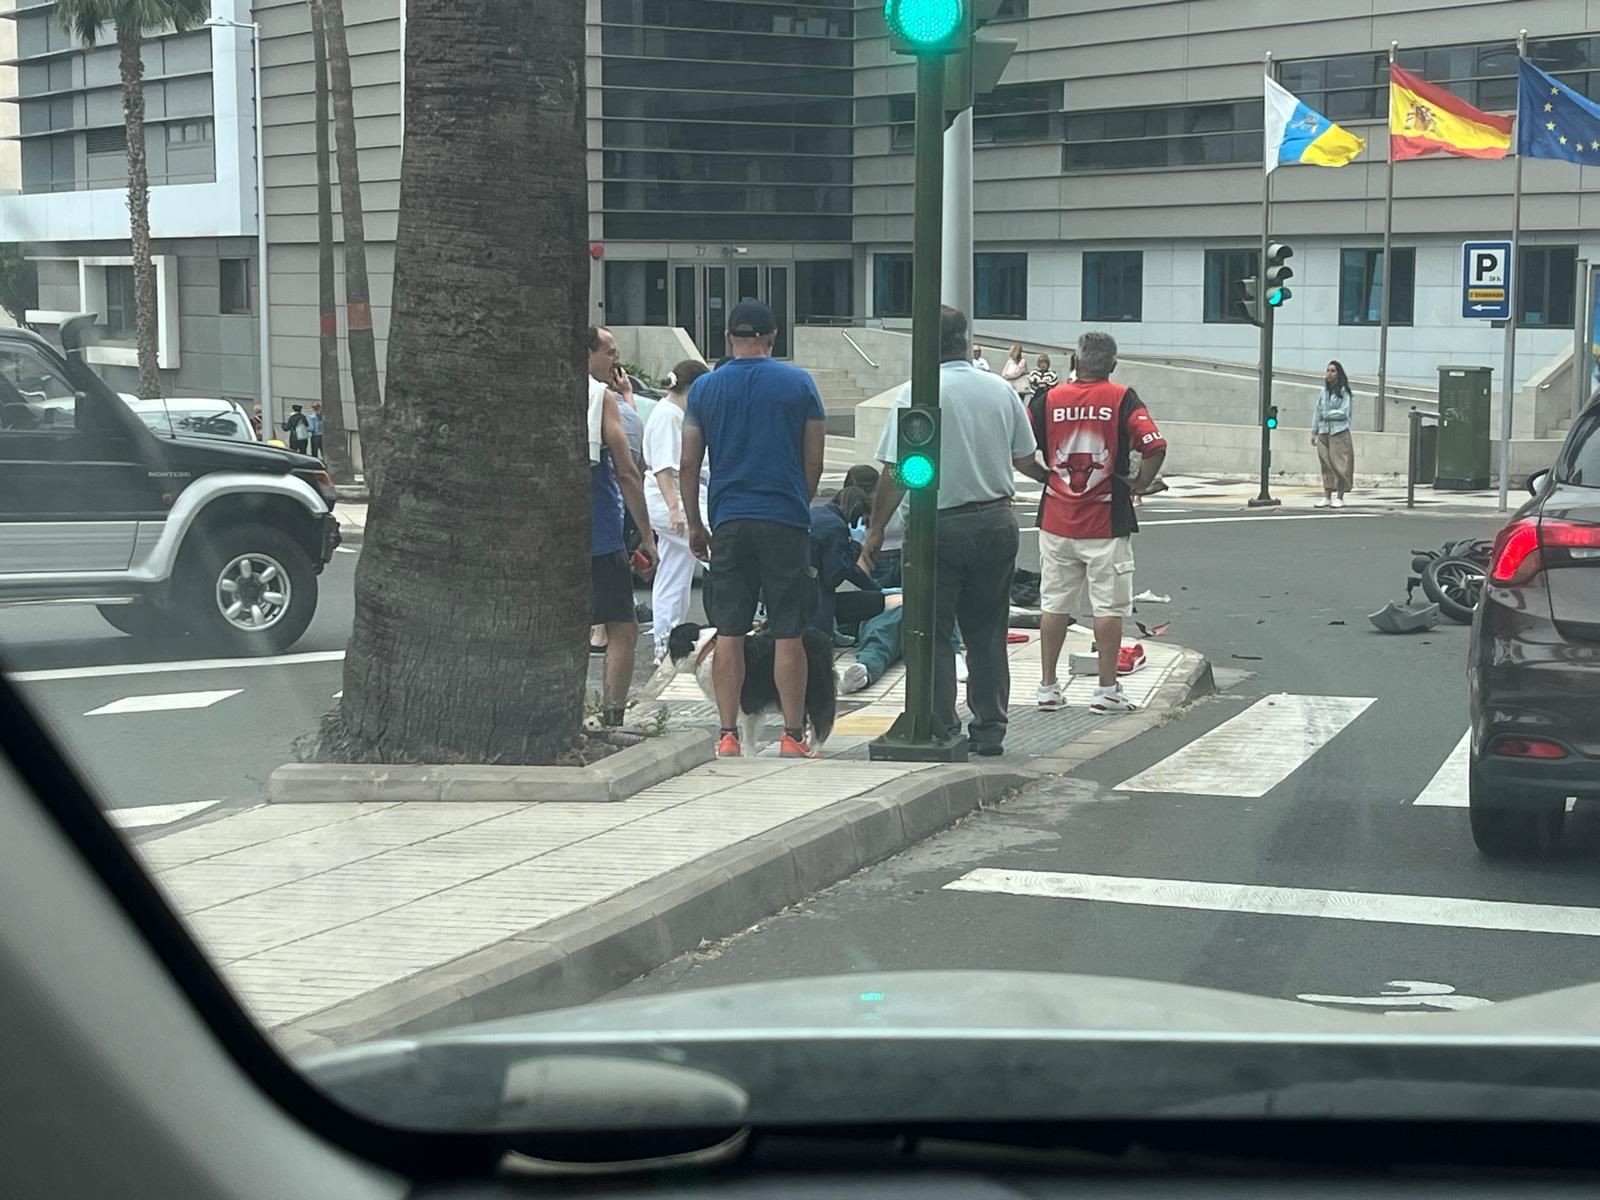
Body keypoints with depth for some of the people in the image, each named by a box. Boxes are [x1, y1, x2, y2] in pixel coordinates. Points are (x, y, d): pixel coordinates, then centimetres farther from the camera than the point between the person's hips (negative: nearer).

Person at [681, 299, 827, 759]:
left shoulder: (705, 388, 5)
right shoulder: (799, 383, 2)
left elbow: (688, 465, 5)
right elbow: (814, 462, 4)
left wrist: (695, 524, 14)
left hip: (728, 522, 1)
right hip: (786, 522, -1)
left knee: (729, 633, 5)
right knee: (788, 634, 3)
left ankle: (728, 735, 5)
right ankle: (793, 735, 4)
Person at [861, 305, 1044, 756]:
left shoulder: (919, 393, -11)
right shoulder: (1002, 390, 4)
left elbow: (897, 472, -12)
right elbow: (1025, 460, 12)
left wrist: (876, 529, -4)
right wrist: (1051, 478, 34)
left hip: (941, 524, -5)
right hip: (997, 520, 5)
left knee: (934, 633, 4)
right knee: (987, 630, 13)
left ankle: (942, 729, 3)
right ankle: (989, 728, 16)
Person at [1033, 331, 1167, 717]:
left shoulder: (1050, 399, 1)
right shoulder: (1122, 399, -6)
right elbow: (1156, 447, -16)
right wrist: (1139, 483, -2)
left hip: (1057, 521, 3)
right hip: (1107, 522, -3)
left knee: (1054, 604, 10)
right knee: (1109, 606, 4)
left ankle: (1048, 687, 13)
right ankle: (1107, 689, 5)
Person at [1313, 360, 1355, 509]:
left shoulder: (1344, 391, -4)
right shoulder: (1324, 391, 12)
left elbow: (1344, 412, -9)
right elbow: (1318, 411, 14)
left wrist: (1327, 415, -5)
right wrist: (1314, 432, 12)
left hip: (1339, 432, -5)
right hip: (1324, 432, 5)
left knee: (1339, 464, -4)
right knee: (1326, 465, 5)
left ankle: (1339, 497, 0)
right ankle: (1326, 497, 8)